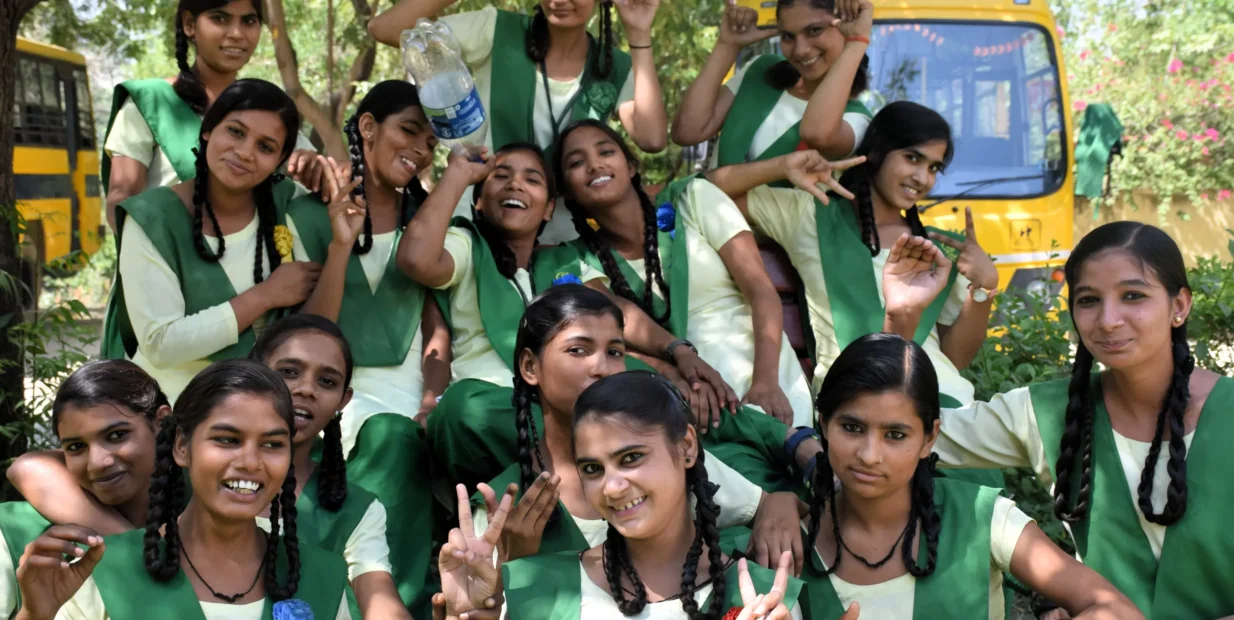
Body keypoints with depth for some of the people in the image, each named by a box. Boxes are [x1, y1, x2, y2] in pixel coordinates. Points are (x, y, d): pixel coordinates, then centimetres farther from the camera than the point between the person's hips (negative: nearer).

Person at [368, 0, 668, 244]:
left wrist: (639, 35, -14)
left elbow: (652, 138, -18)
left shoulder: (617, 69, 0)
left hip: (561, 241, 2)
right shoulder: (496, 32, -5)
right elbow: (383, 28, -11)